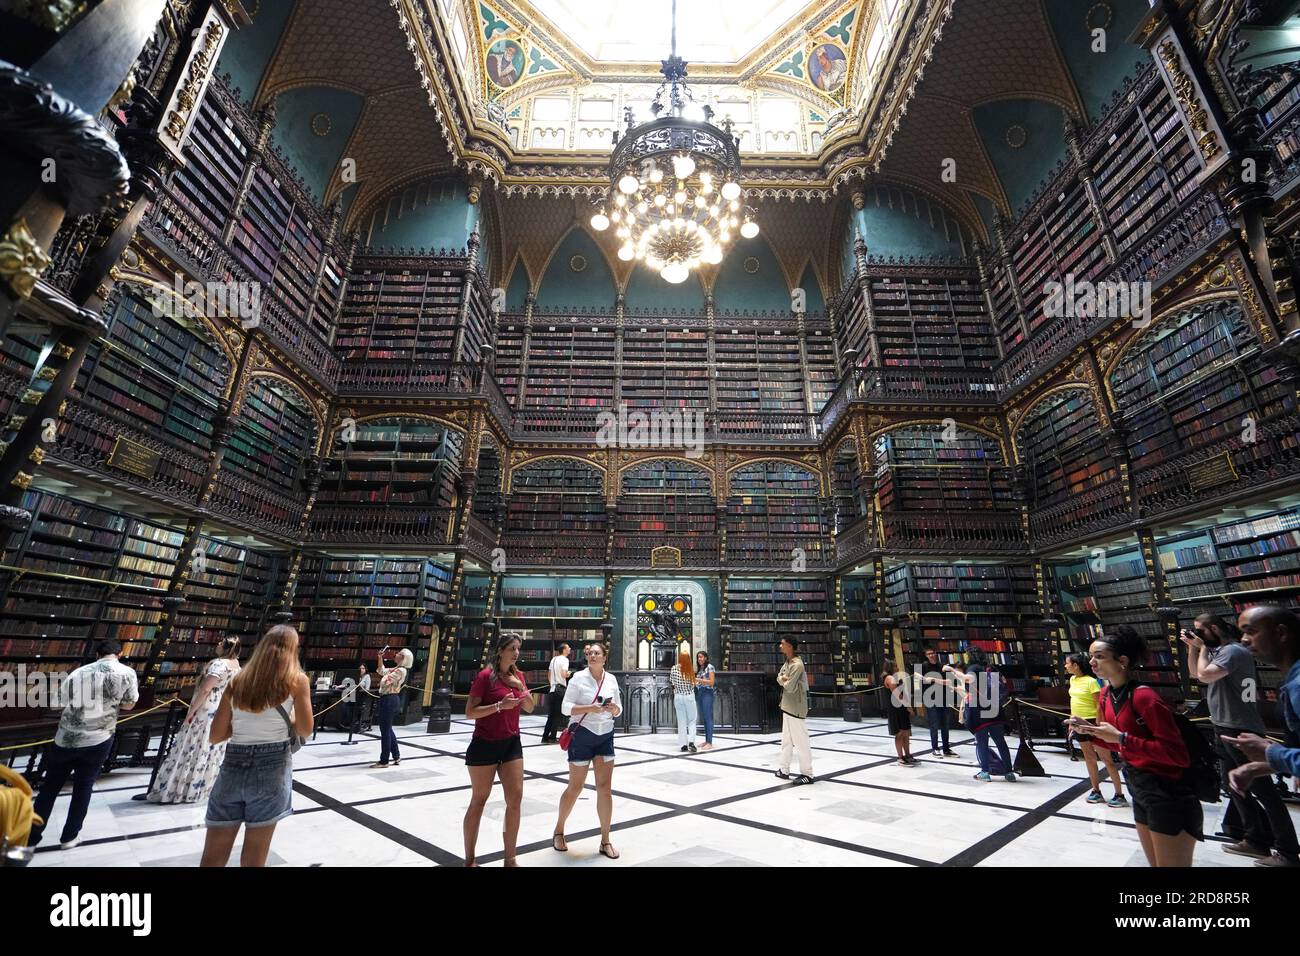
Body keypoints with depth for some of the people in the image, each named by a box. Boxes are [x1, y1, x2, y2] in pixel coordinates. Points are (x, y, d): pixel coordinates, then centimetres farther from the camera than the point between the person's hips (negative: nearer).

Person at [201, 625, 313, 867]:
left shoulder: (238, 680, 5)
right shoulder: (296, 679, -5)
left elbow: (216, 736, 6)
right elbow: (305, 729, -4)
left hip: (233, 765, 3)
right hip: (272, 766, -3)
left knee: (213, 856, 14)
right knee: (253, 857, 11)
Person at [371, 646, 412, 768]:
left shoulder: (400, 670, -17)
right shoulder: (396, 669, 14)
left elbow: (385, 681, -20)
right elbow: (382, 671, 25)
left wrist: (381, 681, 2)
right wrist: (380, 657, 17)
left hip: (389, 700, -10)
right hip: (388, 699, 10)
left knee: (385, 730, -2)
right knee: (388, 729, 18)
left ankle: (384, 761, 7)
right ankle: (396, 756, 27)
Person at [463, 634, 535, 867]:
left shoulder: (517, 675, 5)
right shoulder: (486, 675, -13)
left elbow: (530, 708, 9)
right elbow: (469, 712, -15)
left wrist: (521, 686, -10)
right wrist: (500, 705, -26)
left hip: (511, 743, 5)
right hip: (485, 744, -5)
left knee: (515, 799, 3)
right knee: (479, 800, 8)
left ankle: (510, 858, 19)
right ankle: (469, 859, 26)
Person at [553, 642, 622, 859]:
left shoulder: (611, 679, 1)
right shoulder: (579, 677, -10)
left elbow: (618, 710, 9)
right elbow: (566, 707, -13)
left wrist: (613, 708, -15)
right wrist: (591, 708, -26)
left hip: (605, 735, 3)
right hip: (582, 734, -3)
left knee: (605, 788, 4)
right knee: (575, 787, 10)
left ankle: (605, 841, 18)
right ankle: (559, 831, 34)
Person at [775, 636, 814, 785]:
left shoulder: (797, 664, -20)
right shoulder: (787, 662, 10)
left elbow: (789, 687, -23)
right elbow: (779, 678, 10)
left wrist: (783, 681, -3)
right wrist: (784, 679, -11)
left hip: (796, 708, -10)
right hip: (787, 706, 10)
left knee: (801, 742, -1)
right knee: (786, 740, 17)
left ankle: (807, 774, 9)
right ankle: (784, 770, 27)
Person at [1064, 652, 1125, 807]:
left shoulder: (1091, 681, -17)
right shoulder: (1073, 680, 7)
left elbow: (1099, 704, -17)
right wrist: (1071, 720, 16)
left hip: (1092, 722, -8)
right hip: (1079, 723, 8)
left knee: (1107, 758, 1)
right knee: (1089, 757, 15)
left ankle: (1119, 795, 11)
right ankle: (1096, 791, 25)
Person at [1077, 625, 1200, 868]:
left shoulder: (1144, 698, -24)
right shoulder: (1106, 695, 2)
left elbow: (1179, 755, -24)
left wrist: (1121, 738, -29)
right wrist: (1089, 731, -4)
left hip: (1168, 797, -9)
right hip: (1139, 792, 9)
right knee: (1155, 863, 22)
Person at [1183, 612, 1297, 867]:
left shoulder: (1234, 651, -20)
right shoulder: (1218, 651, 8)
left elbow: (1205, 675, -29)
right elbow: (1194, 673, 18)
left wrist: (1203, 648, -15)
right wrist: (1192, 647, 5)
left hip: (1241, 731, -9)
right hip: (1224, 730, 9)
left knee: (1263, 791, 0)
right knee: (1233, 785, 16)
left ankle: (1288, 854, 10)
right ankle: (1256, 840, 26)